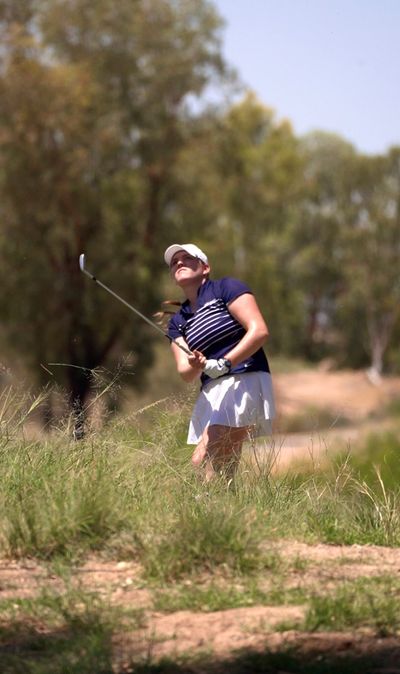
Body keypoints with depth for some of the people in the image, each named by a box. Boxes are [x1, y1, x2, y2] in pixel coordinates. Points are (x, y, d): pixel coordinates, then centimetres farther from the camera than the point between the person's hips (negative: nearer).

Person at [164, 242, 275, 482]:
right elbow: (185, 372, 9)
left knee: (203, 460, -23)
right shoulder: (178, 322, 20)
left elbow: (260, 331, -9)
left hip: (245, 380, -7)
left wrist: (225, 363, -19)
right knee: (221, 471, -2)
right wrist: (195, 366, -16)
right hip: (210, 392, 7)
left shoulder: (226, 288, 3)